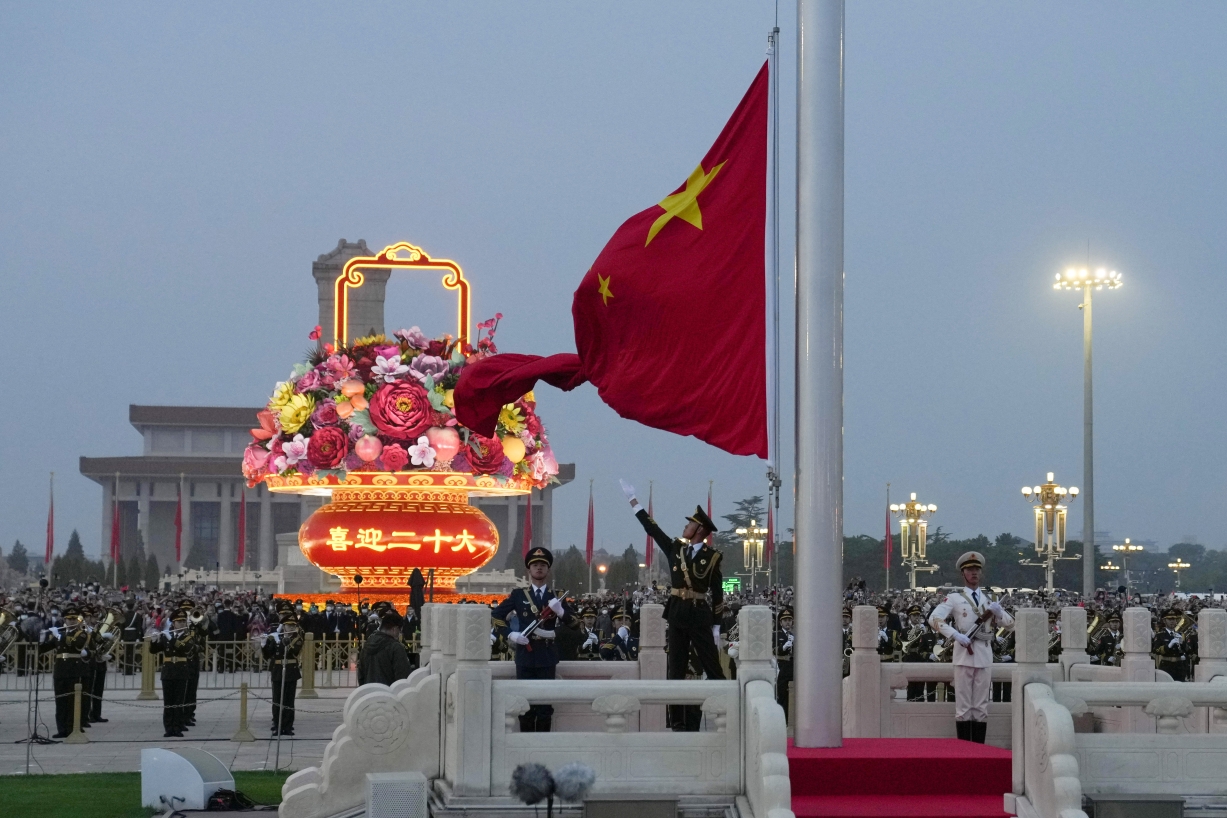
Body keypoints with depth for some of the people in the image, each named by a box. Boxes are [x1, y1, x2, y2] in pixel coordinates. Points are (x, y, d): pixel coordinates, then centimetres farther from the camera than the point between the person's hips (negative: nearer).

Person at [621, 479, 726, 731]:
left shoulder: (712, 557, -2)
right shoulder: (675, 548, 9)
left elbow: (717, 594, -1)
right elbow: (652, 529, 12)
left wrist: (716, 627, -3)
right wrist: (633, 500, 12)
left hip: (699, 616, -4)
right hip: (677, 615, 4)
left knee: (712, 668, -4)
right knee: (676, 671, 4)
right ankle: (680, 723, 8)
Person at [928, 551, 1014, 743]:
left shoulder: (990, 600, 16)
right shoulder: (955, 598, 3)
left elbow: (1010, 623, 16)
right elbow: (934, 619, -8)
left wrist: (998, 612, -5)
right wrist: (956, 635, -18)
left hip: (984, 655, 3)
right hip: (964, 654, -3)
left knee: (981, 706, 5)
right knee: (963, 706, -2)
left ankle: (979, 748, 8)